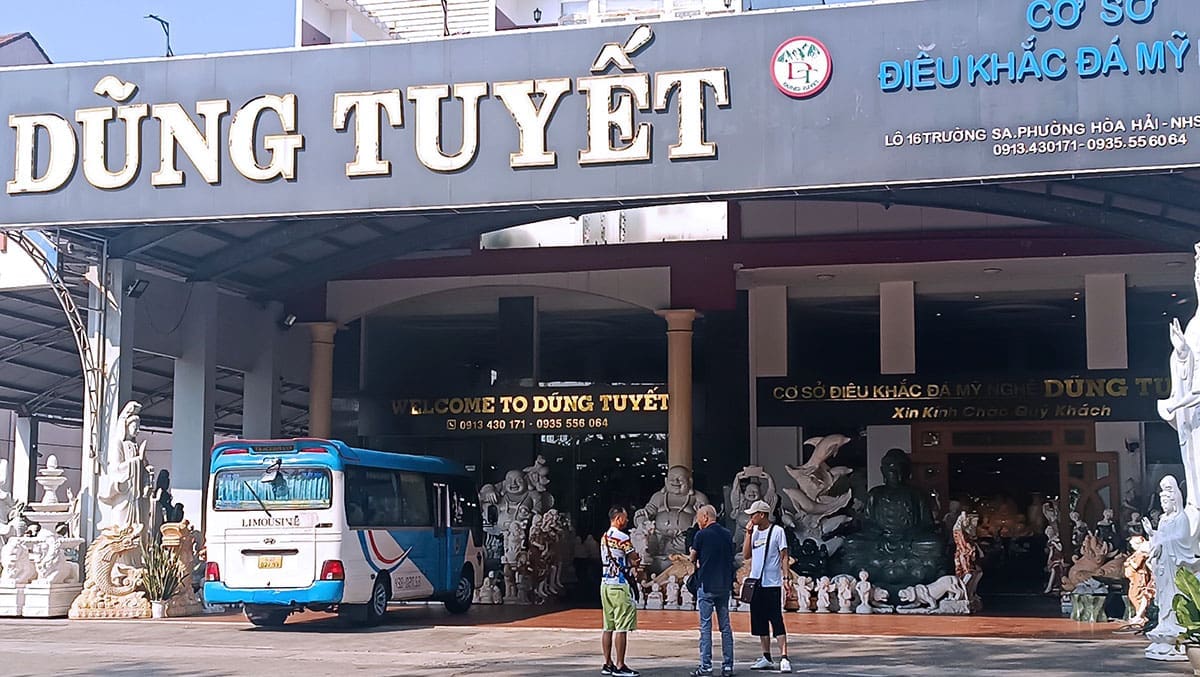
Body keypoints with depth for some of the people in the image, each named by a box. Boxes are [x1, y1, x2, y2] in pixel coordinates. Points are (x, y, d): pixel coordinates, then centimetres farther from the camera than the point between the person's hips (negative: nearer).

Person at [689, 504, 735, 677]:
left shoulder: (701, 535, -9)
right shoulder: (728, 534, 7)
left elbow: (693, 558, 2)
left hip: (706, 585, -5)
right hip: (725, 585, 5)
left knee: (706, 626, -2)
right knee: (725, 626, 9)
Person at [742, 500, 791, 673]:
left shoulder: (777, 531, -5)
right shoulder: (754, 532, 12)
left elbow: (784, 556, -5)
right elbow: (746, 555, 7)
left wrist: (786, 576, -14)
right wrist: (748, 533, 1)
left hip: (772, 584, -6)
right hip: (755, 583, 7)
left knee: (777, 621, -9)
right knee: (760, 622, 9)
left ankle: (784, 658, -11)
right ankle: (767, 658, 16)